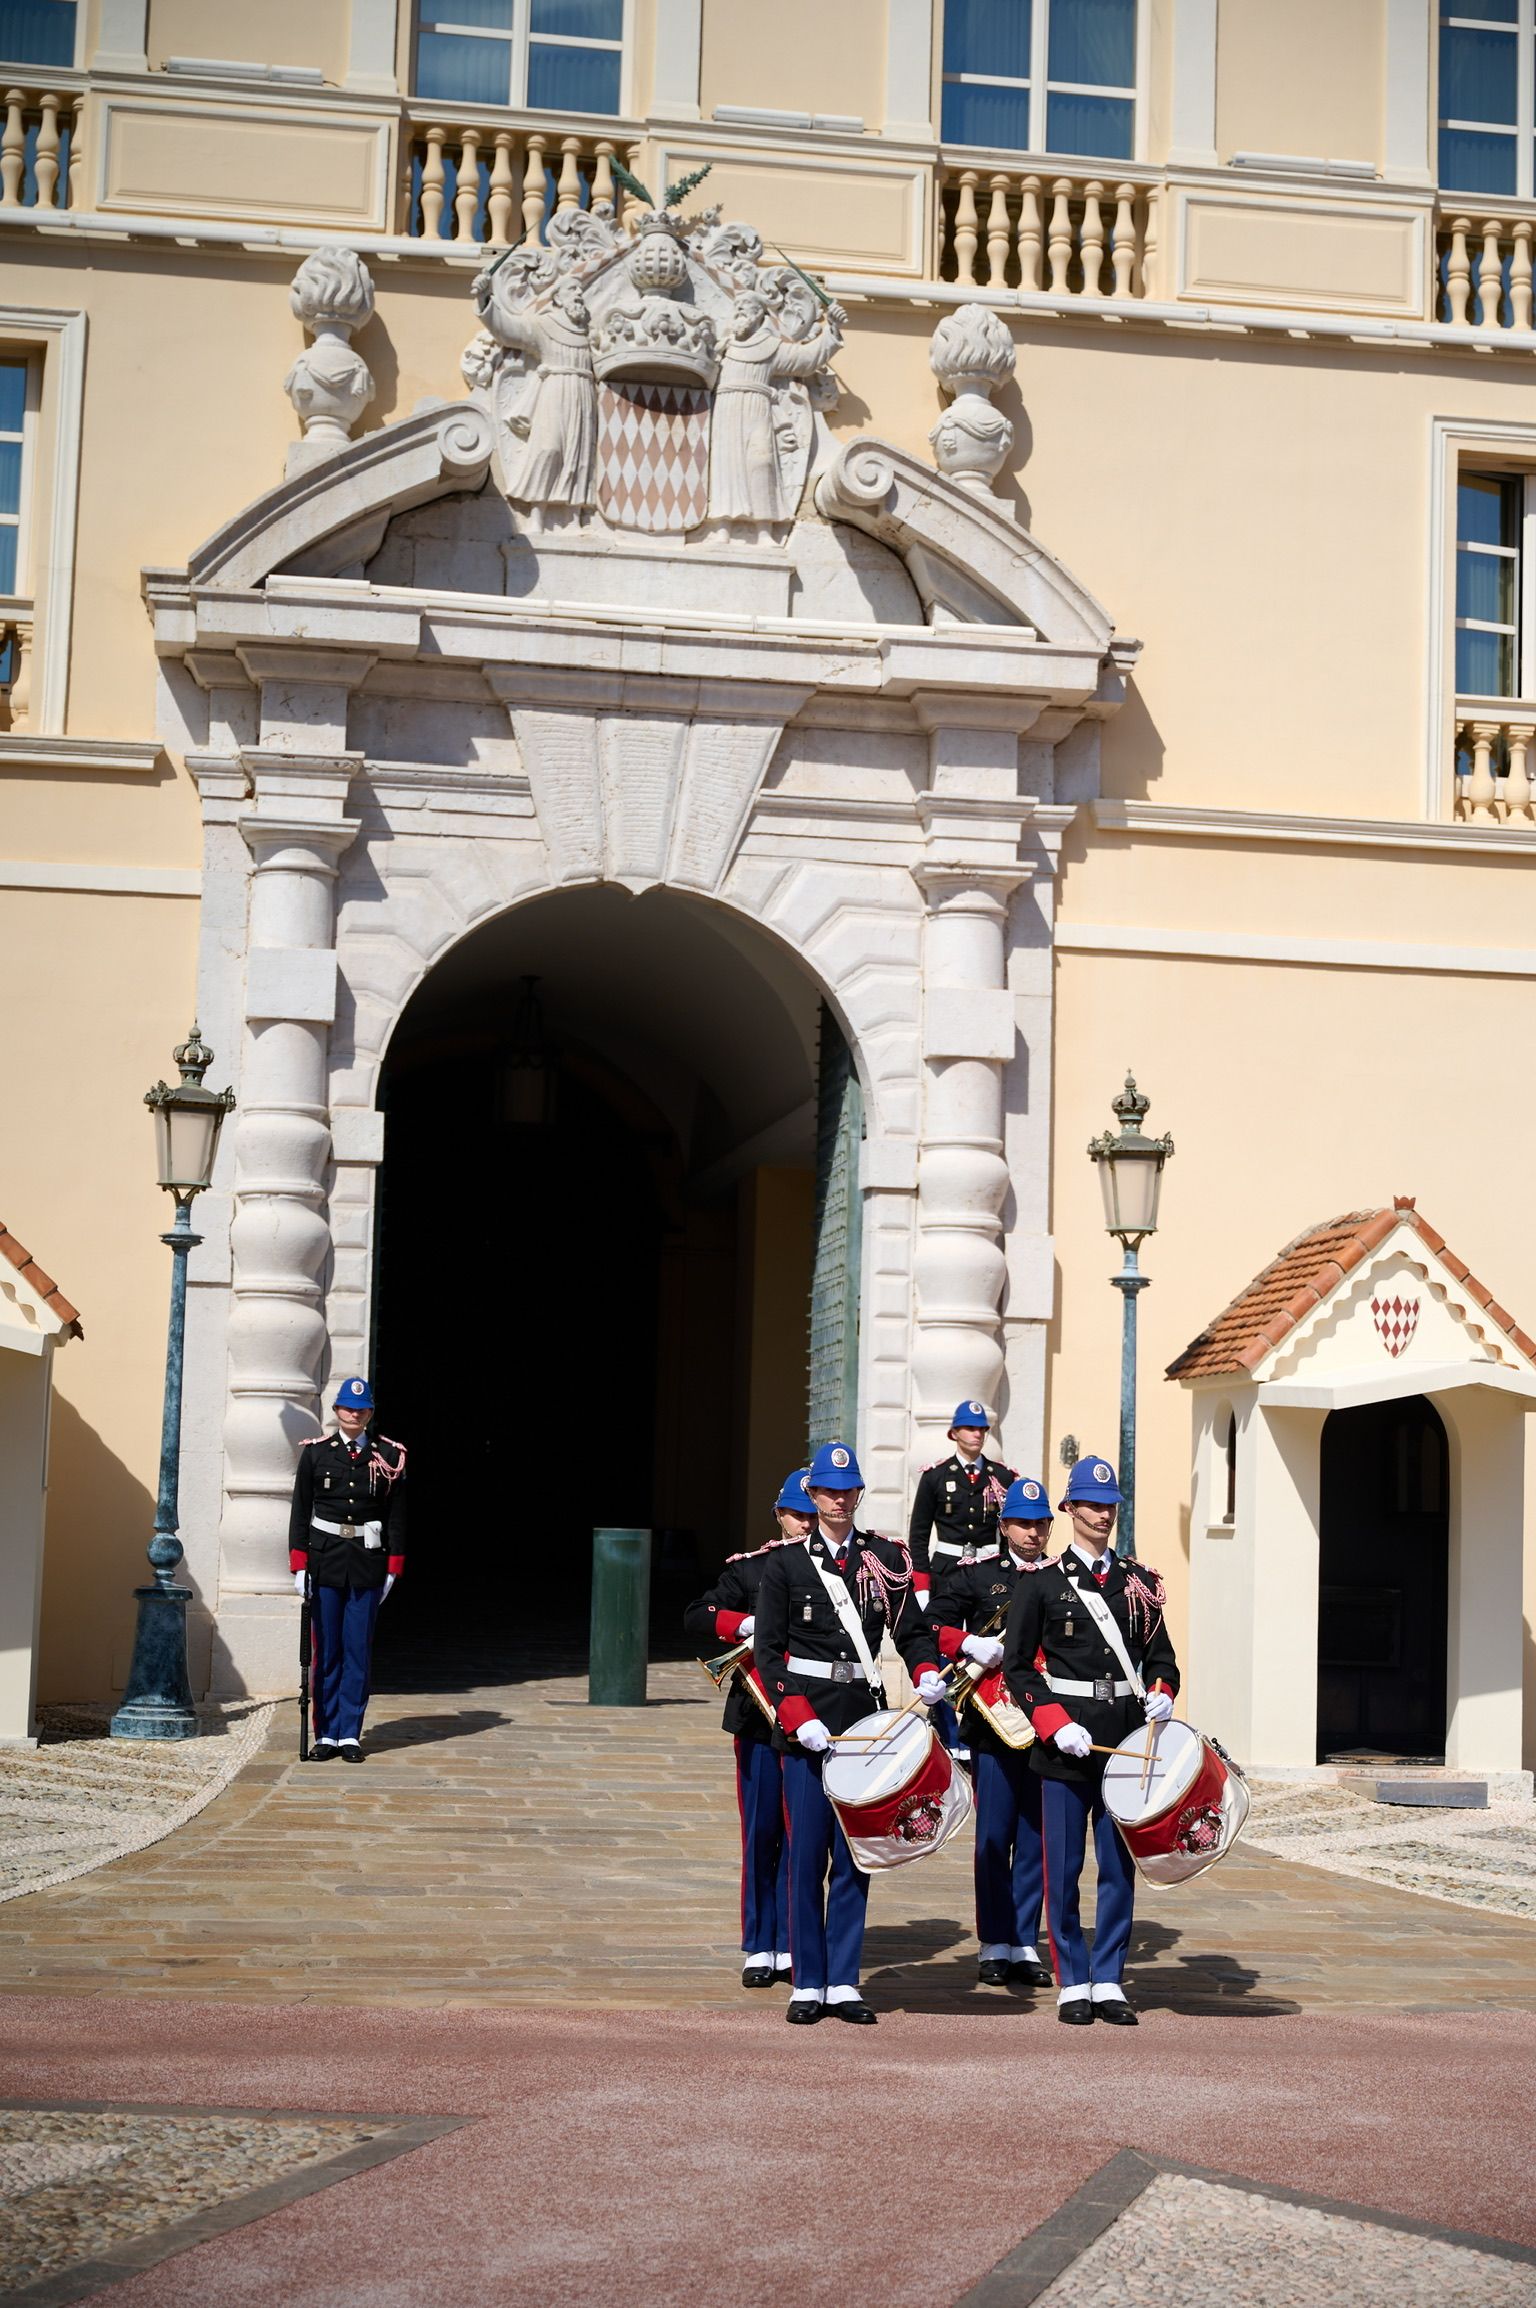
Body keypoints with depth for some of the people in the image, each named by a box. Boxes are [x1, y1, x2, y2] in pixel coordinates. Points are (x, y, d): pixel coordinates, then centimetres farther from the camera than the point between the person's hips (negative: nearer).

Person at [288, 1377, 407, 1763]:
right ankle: (326, 1735, 9)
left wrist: (393, 1568, 1)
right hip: (325, 1559, 0)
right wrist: (299, 1565, -3)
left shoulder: (389, 1455, 3)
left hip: (368, 1561, 0)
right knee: (327, 1650, 3)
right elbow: (300, 1510, 2)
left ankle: (350, 1735, 8)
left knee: (358, 1651, 2)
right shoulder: (315, 1452, 3)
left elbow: (396, 1515, 5)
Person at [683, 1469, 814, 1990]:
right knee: (760, 1834, 3)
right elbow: (696, 1619, 0)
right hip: (761, 1721, 0)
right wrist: (747, 1624, -16)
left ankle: (790, 1947, 11)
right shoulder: (750, 1569, 5)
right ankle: (758, 1950, 11)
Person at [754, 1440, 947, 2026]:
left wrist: (927, 1672, -13)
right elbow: (767, 1650, -2)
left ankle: (844, 1984, 10)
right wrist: (798, 1718, -14)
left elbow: (912, 1630, 9)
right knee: (808, 1854, 0)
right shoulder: (785, 1564, 1)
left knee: (854, 1855, 4)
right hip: (806, 1720, -2)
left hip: (866, 1715, 2)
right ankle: (808, 1985, 8)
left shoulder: (887, 1559, 8)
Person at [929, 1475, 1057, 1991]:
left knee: (1035, 1836, 6)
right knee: (994, 1836, 2)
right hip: (993, 1722, -2)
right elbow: (928, 1626, 0)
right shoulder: (975, 1576, 4)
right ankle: (995, 1946, 11)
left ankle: (1025, 1945, 14)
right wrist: (969, 1644, -16)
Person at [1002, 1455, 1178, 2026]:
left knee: (1120, 1866, 5)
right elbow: (1017, 1667, -1)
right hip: (1066, 1745, -3)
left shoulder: (1140, 1582, 12)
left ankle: (1109, 1982, 14)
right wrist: (1056, 1725, -13)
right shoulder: (1041, 1583, 1)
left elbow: (1160, 1655, 17)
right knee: (1063, 1869, 1)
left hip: (1125, 1740, 3)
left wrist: (1160, 1694, -6)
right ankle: (1072, 1984, 10)